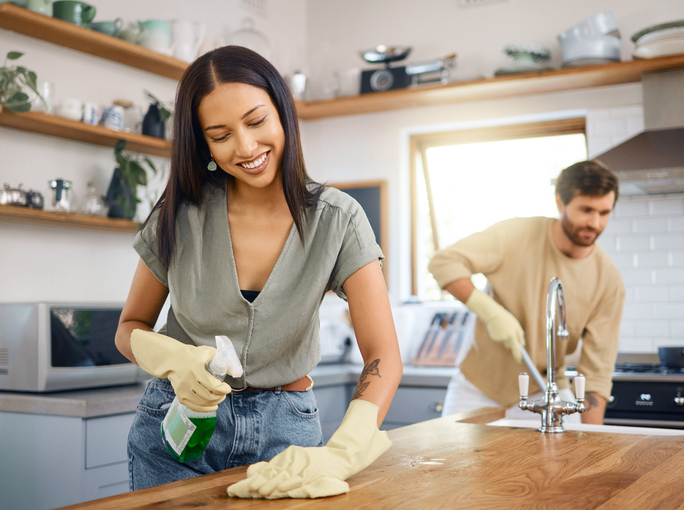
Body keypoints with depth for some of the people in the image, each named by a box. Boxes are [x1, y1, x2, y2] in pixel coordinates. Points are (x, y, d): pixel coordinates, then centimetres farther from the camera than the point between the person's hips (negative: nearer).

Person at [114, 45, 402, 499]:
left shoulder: (336, 220, -13)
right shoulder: (180, 216, -10)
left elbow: (383, 355, -19)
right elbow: (131, 328, 2)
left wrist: (339, 454, -36)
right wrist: (173, 359, -22)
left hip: (285, 425, 0)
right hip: (179, 419, 1)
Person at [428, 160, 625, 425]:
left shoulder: (608, 280, -11)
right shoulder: (517, 235, -14)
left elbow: (597, 371, -10)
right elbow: (443, 262, -19)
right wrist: (492, 312, -30)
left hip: (545, 393, 1)